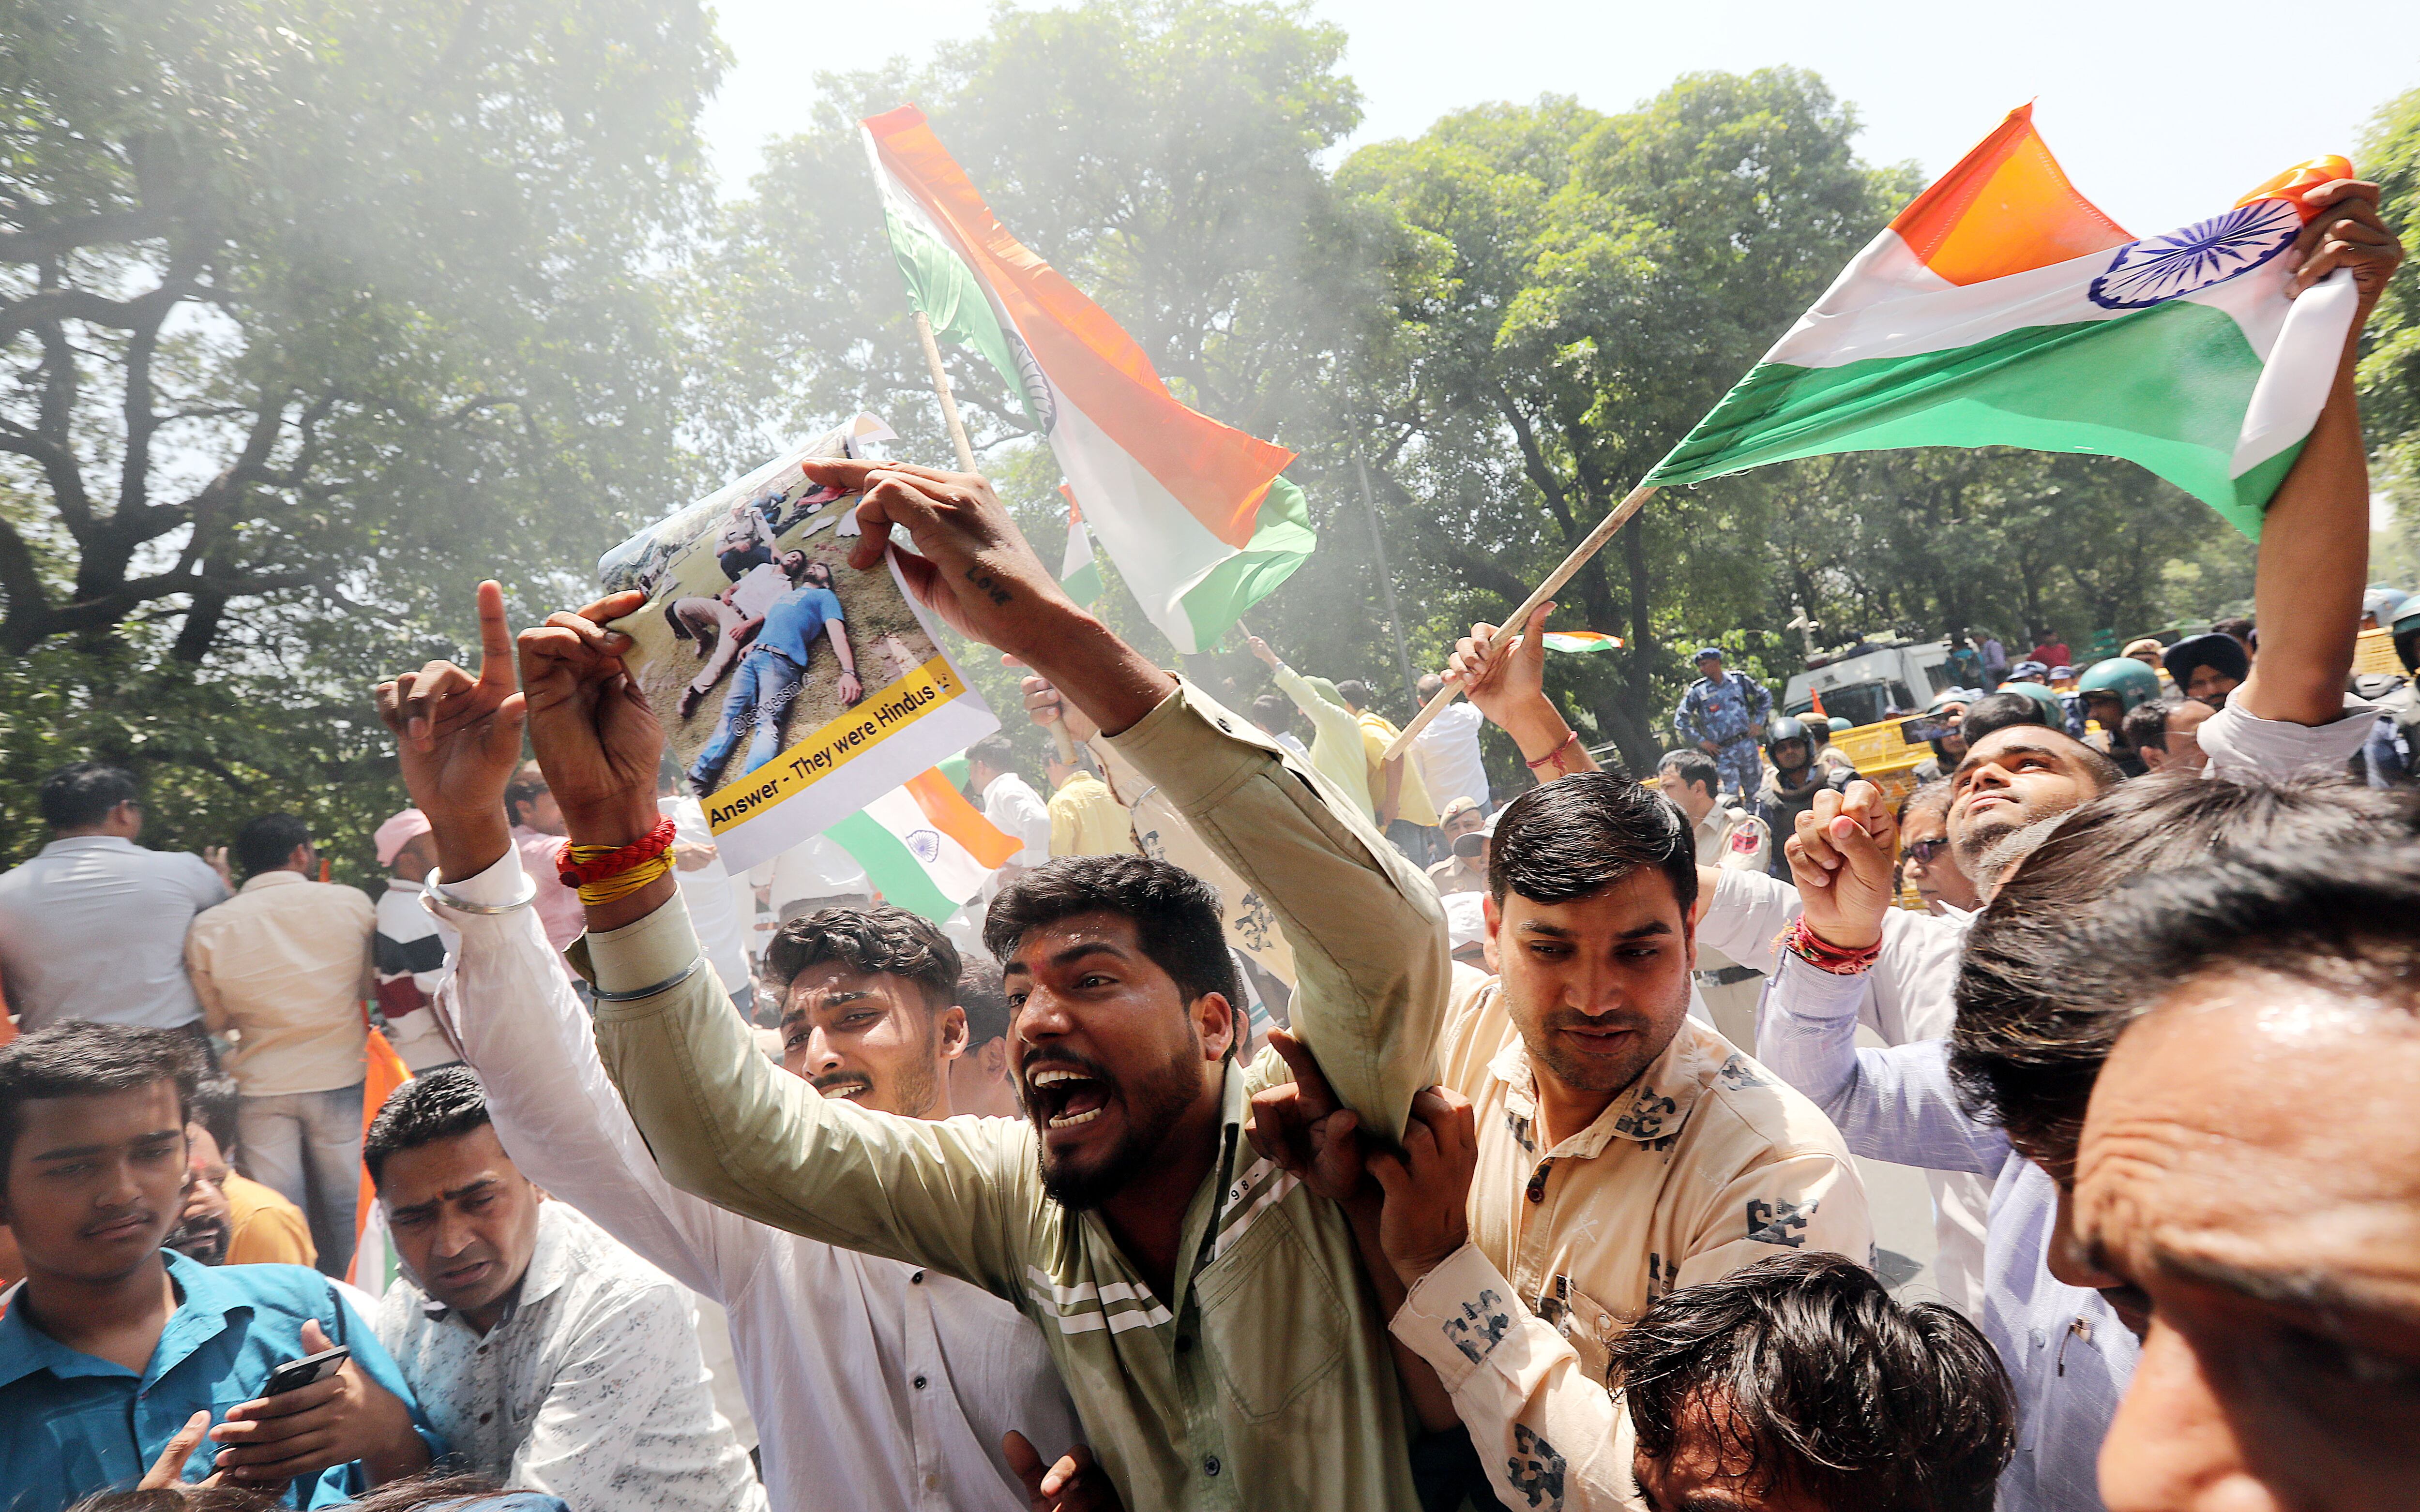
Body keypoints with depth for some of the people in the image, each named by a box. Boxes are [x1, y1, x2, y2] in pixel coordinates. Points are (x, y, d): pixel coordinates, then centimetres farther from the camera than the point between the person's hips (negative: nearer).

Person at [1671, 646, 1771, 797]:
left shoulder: (1739, 680, 4)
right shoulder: (1697, 691, -2)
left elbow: (1765, 698, 18)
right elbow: (1680, 722, 1)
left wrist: (1758, 723, 8)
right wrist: (1701, 742, -4)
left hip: (1747, 744, 2)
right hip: (1723, 752, -2)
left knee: (1754, 791, 10)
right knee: (1732, 793, -7)